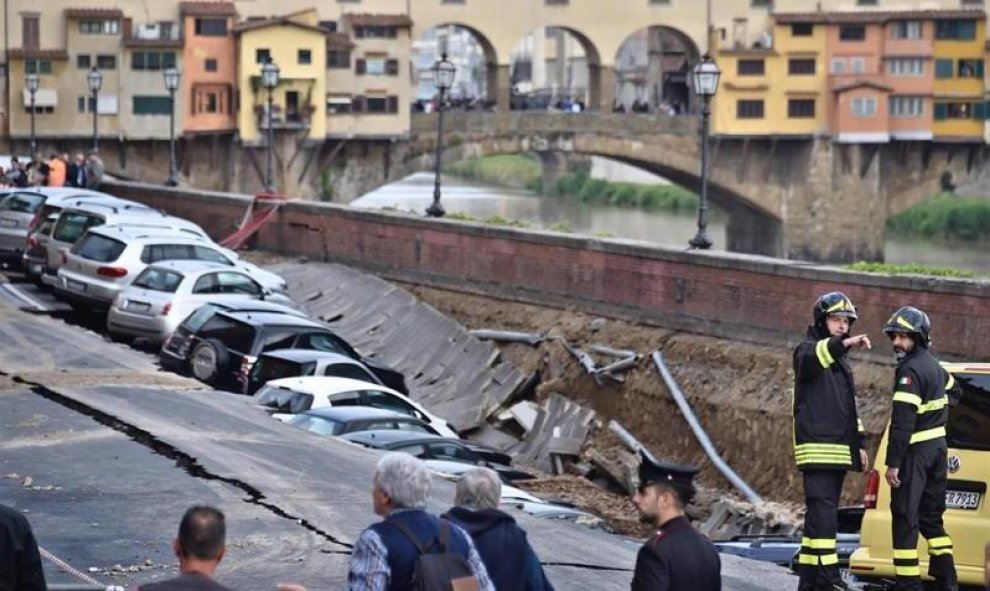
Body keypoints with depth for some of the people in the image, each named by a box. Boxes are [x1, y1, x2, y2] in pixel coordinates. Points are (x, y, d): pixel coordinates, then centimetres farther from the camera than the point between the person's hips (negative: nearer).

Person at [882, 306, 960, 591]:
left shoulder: (911, 370, -17)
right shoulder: (933, 365, 13)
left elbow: (902, 420, -23)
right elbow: (953, 391, 35)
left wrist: (893, 462, -23)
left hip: (916, 450, -9)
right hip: (938, 446, 9)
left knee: (905, 517, -5)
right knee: (931, 516, 16)